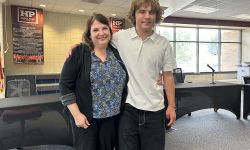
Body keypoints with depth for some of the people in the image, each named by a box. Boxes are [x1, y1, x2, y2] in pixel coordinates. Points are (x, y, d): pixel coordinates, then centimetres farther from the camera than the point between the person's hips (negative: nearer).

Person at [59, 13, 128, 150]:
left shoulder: (117, 53, 4)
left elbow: (125, 82, 13)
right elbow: (65, 85, -10)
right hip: (86, 117, -4)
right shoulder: (79, 53, -9)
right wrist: (76, 114, -14)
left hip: (112, 116, 4)